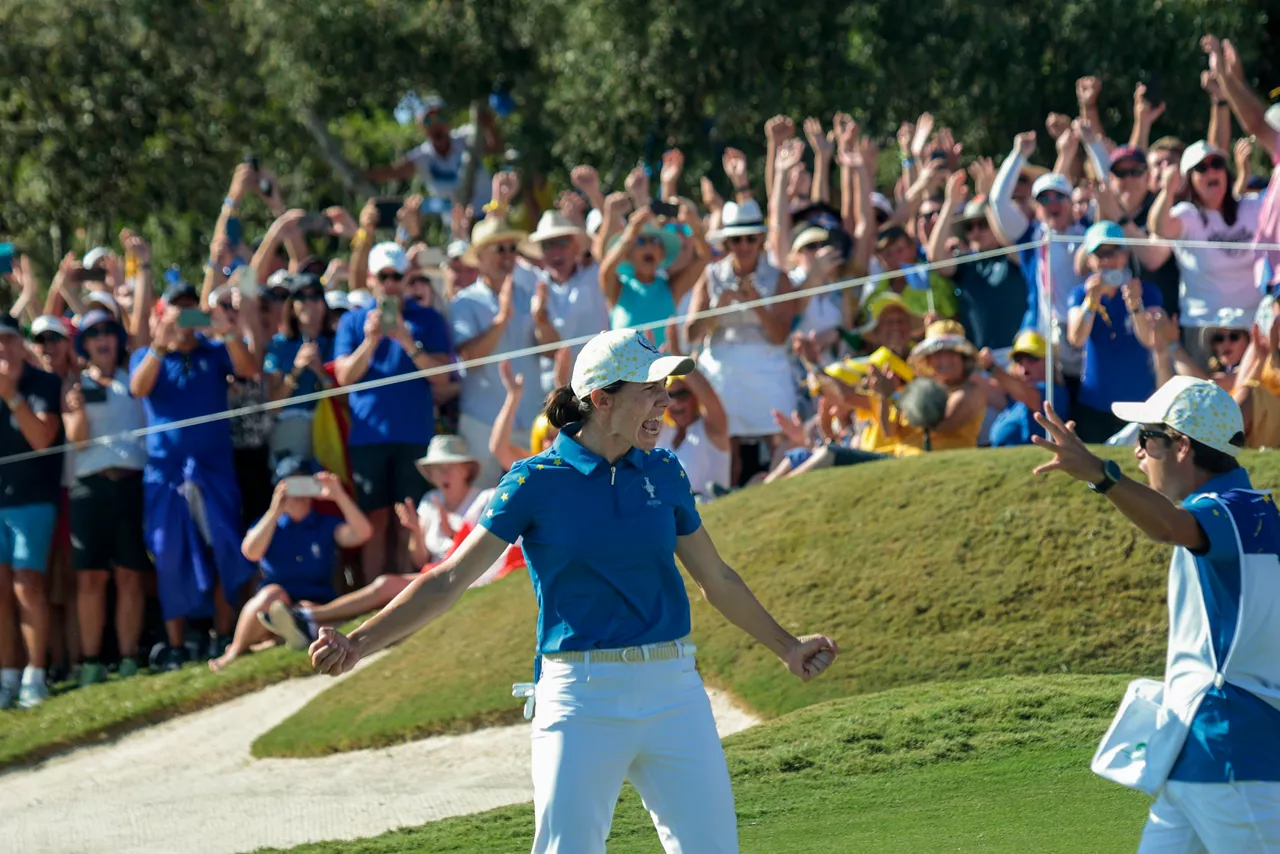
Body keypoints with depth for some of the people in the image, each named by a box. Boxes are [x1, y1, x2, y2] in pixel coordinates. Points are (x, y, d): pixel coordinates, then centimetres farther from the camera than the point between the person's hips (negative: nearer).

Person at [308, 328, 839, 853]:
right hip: (581, 699, -4)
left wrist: (786, 648, 29)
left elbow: (716, 578, 22)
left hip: (674, 692, 4)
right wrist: (358, 643, -13)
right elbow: (449, 580, -4)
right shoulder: (537, 482, -3)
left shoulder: (664, 473, 9)